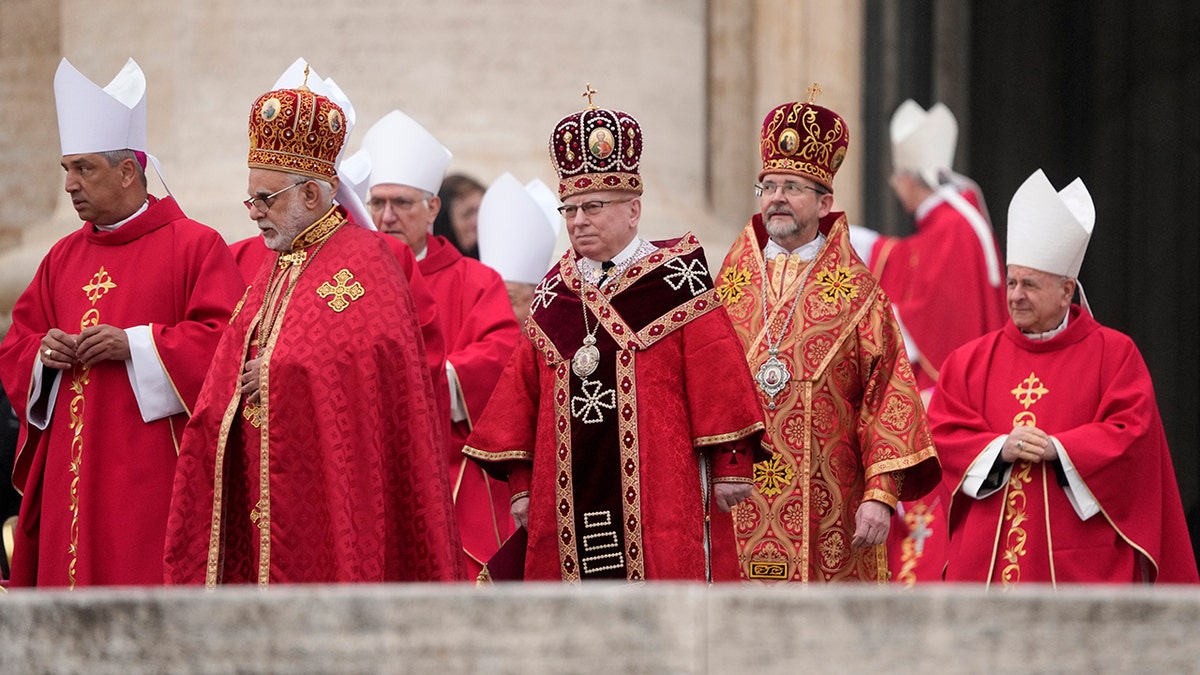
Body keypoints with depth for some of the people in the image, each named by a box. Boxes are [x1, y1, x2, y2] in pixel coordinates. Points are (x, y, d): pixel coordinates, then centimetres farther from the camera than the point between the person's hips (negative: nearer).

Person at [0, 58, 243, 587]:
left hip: (150, 479, -6)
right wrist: (43, 354, -2)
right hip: (69, 477, 6)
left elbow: (227, 339, -11)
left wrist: (135, 345, -17)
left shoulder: (195, 247, -2)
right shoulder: (63, 258, 17)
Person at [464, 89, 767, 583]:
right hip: (572, 499, 4)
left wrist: (730, 464, -8)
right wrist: (521, 482, 12)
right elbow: (523, 390, 16)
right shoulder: (553, 294, 14)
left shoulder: (676, 281, -1)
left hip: (661, 497, -4)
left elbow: (717, 376, -4)